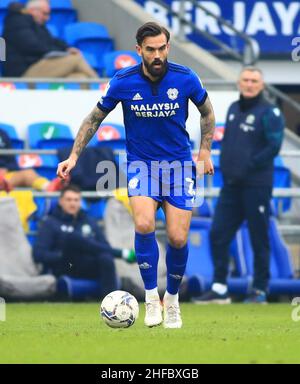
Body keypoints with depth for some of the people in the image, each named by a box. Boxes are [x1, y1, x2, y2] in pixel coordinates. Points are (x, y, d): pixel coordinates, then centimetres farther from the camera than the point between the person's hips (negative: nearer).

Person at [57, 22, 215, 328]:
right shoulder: (123, 82, -10)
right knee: (144, 225, -26)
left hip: (179, 162, 1)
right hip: (140, 162, -1)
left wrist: (205, 151, 8)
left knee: (178, 238, -6)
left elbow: (207, 112, 11)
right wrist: (74, 156, 1)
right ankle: (151, 296, -11)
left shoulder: (185, 78, -9)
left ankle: (172, 298, 21)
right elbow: (95, 118, 5)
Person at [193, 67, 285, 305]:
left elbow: (273, 147, -14)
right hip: (231, 185, 7)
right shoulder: (234, 109, 15)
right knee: (219, 235, 3)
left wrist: (248, 168, -16)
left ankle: (260, 292, 7)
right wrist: (226, 166, 7)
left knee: (259, 239, 0)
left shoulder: (269, 113, -7)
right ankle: (220, 289, 10)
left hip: (257, 185, -7)